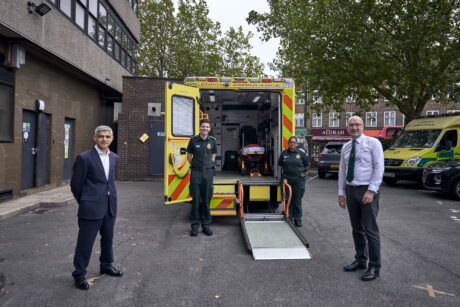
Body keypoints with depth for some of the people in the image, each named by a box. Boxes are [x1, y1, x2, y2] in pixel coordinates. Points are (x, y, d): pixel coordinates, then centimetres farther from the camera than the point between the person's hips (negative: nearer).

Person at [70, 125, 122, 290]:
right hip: (91, 208, -6)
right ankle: (79, 274, 21)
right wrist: (85, 203, 2)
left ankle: (106, 265, 38)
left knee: (108, 238, 19)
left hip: (110, 207, 6)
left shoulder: (114, 158, 8)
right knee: (85, 242, 4)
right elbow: (75, 185, -6)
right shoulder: (84, 158, -11)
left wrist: (111, 199, 15)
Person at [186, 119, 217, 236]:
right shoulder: (193, 140, 0)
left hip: (208, 172, 2)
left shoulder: (212, 141, 5)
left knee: (207, 199, 6)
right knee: (196, 199, 1)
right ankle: (194, 225, 10)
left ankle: (206, 225, 16)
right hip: (196, 173, -1)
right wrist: (196, 166, 8)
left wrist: (207, 166, 9)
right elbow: (189, 156, 10)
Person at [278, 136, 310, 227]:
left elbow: (307, 164, 9)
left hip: (299, 179, -2)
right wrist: (285, 171, 11)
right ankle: (289, 218, 16)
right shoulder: (284, 153, 6)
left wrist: (303, 172, 9)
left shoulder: (301, 153, 0)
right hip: (287, 179, 2)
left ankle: (298, 219, 14)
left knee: (297, 200, 4)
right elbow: (280, 164, 18)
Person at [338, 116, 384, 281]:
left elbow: (379, 167, -11)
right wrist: (341, 192, 9)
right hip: (351, 190, 6)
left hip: (367, 190, -6)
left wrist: (371, 191, -18)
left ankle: (374, 267, 9)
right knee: (356, 229, 13)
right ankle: (360, 261, 27)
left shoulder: (372, 143, -5)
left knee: (370, 230, -3)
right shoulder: (345, 147, 12)